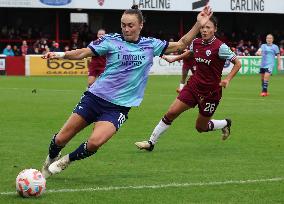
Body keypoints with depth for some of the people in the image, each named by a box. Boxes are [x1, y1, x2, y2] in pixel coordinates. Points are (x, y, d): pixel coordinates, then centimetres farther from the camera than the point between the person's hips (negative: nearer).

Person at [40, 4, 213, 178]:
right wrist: (60, 54, -23)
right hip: (95, 97, 0)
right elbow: (83, 53, -7)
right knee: (61, 139, 1)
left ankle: (66, 161, 6)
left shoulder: (151, 45, 5)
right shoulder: (111, 40, -2)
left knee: (94, 143, -23)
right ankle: (51, 159, 35)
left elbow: (181, 45, 9)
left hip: (119, 107, 0)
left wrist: (199, 24, -2)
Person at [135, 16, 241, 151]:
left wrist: (227, 79, -23)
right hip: (194, 85, 5)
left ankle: (226, 124, 38)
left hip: (211, 91, -5)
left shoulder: (220, 47, -18)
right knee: (171, 112, -6)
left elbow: (237, 64, -12)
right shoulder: (196, 43, 0)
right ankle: (151, 143, 5)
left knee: (201, 127, 8)